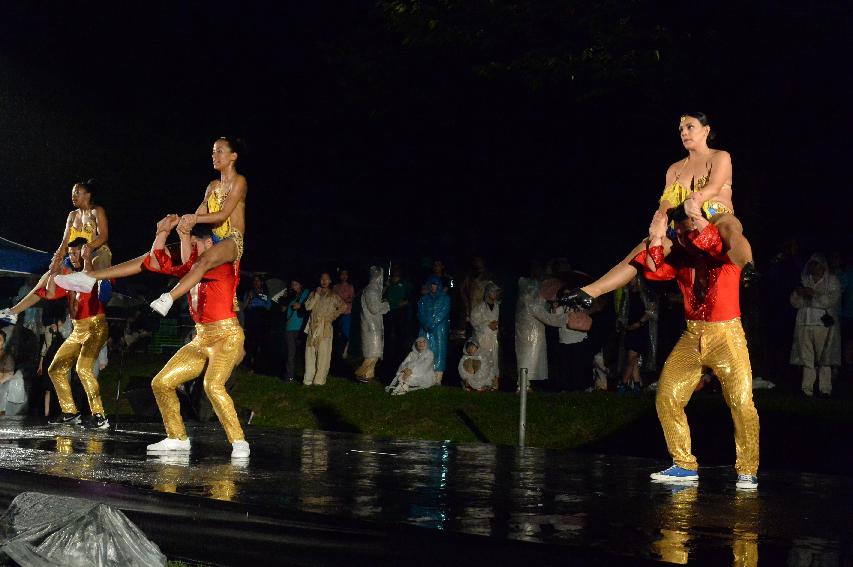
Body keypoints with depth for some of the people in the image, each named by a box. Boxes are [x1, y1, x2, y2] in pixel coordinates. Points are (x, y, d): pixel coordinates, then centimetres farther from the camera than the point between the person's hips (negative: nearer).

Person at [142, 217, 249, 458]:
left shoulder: (223, 264, -11)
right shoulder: (193, 268, 13)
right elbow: (156, 263, 13)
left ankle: (239, 442, -27)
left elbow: (188, 265, -28)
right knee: (161, 383, 6)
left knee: (212, 385, -32)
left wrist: (184, 234, -20)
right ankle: (177, 438, 17)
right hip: (201, 338, 9)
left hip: (226, 336, -9)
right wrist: (163, 231, 5)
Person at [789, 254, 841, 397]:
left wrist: (813, 294, -12)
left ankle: (825, 389, -4)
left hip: (824, 322, -3)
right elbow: (795, 303, 15)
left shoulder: (832, 281, 7)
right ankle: (807, 389, -2)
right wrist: (798, 293, -5)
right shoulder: (804, 280, 18)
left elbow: (831, 300, -6)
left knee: (824, 358, -6)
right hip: (805, 323, 3)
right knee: (806, 358, -2)